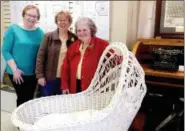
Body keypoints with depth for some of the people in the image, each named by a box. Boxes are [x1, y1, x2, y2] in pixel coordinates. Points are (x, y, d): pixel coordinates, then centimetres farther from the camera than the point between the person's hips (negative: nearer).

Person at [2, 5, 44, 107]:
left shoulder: (40, 32, 1)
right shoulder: (13, 29, -7)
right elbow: (5, 51, -8)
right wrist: (15, 69, -14)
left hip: (33, 73, 3)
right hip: (17, 72, -3)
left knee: (29, 98, 15)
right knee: (23, 98, 3)